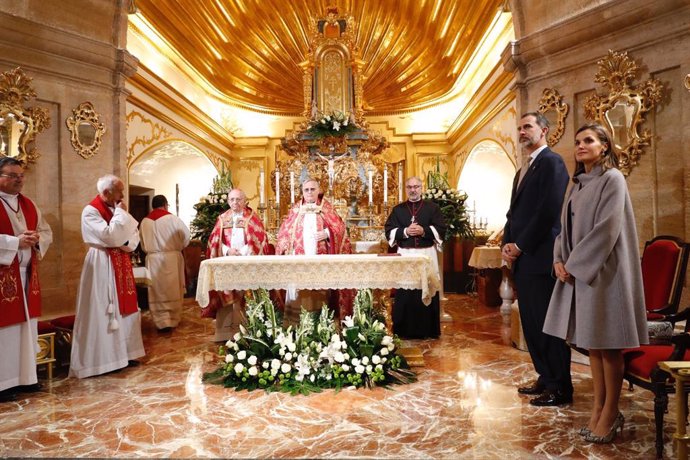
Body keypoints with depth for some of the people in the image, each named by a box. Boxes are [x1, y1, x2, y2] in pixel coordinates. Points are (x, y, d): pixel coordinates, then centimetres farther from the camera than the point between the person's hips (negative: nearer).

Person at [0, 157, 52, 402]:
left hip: (26, 274, 7)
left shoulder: (29, 205, 13)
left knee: (26, 326, 12)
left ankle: (25, 376, 23)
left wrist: (36, 239, -5)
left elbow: (47, 232, 15)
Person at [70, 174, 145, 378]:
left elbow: (134, 237, 12)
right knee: (103, 312, -3)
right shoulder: (91, 211, -12)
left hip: (121, 264, 8)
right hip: (102, 266, -8)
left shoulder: (116, 209, 13)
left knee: (125, 309, 11)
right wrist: (121, 214, -14)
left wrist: (126, 243, -10)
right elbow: (110, 236, -24)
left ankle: (122, 353, 21)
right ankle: (103, 359, 5)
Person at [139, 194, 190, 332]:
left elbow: (142, 243, 9)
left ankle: (162, 322, 3)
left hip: (153, 259, 2)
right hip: (171, 258, -2)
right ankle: (173, 320, 18)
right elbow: (186, 236, -3)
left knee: (158, 291, 6)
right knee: (173, 290, 9)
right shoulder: (172, 218, -9)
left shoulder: (145, 221, 2)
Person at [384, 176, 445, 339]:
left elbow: (441, 229, -1)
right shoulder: (397, 209, 12)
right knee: (404, 294, 1)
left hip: (426, 255, -1)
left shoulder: (432, 207, 8)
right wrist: (405, 232, -12)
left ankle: (428, 330, 12)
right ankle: (405, 330, 10)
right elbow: (389, 231, 4)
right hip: (404, 255, 1)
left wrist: (423, 231, -15)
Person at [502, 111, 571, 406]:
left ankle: (560, 388, 10)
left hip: (541, 257, -9)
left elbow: (549, 211, -17)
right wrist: (507, 244, 5)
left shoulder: (551, 162, -7)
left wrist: (520, 245, -14)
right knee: (531, 323, 13)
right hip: (522, 259, 9)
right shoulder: (523, 170, 21)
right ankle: (546, 378, 26)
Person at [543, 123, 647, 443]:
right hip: (578, 270, 7)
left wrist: (574, 264, -15)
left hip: (603, 271, -7)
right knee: (590, 342, 10)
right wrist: (560, 260, -1)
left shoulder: (612, 179, -8)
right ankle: (598, 407, 20)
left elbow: (607, 228, -17)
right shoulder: (578, 183, 15)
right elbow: (566, 226, 14)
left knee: (606, 344, -1)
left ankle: (611, 413, 11)